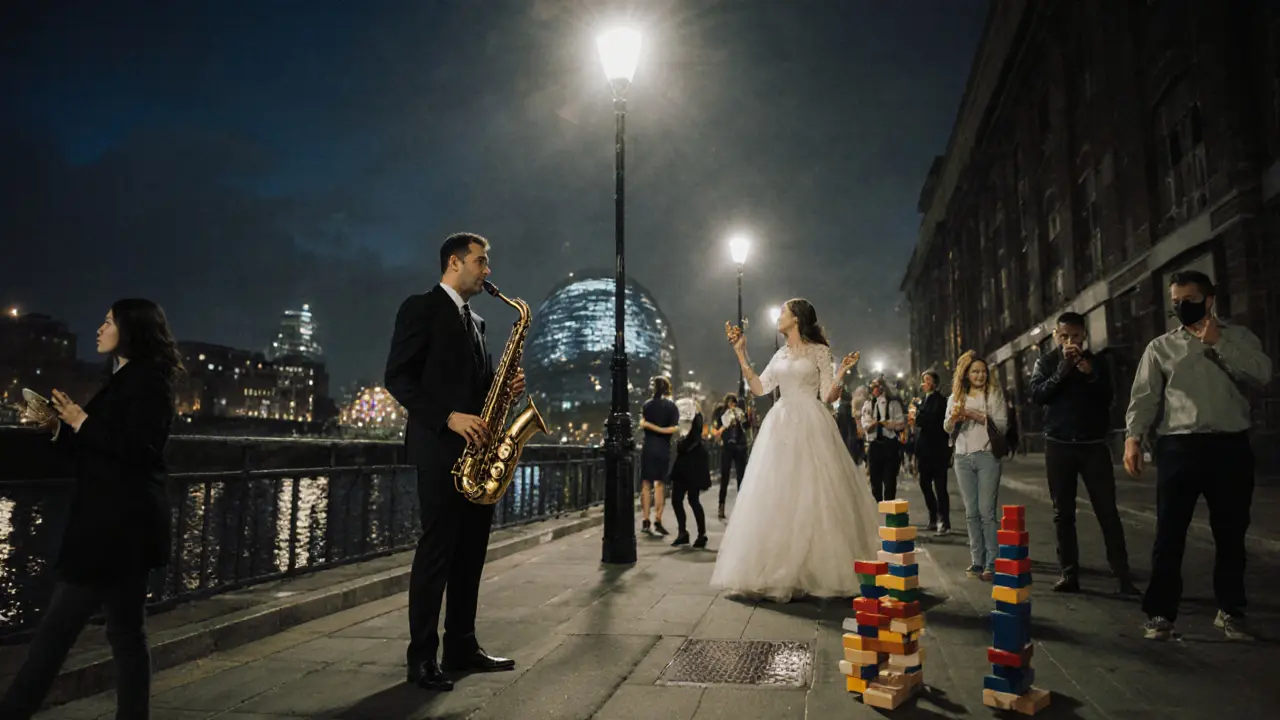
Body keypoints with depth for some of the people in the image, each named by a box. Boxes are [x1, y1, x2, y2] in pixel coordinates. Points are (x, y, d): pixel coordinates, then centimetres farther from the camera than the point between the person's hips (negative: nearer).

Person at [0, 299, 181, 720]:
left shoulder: (148, 379, -10)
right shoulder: (124, 378, 18)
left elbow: (136, 448, -19)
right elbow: (97, 448, 20)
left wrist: (82, 421, -12)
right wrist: (60, 428, 5)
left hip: (120, 521, -10)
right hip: (112, 519, 10)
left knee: (60, 626, -4)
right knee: (125, 629, 12)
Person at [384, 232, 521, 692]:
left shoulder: (475, 322, 20)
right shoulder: (421, 308, -4)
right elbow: (397, 378, -11)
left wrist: (504, 388, 1)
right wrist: (448, 417, -20)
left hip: (477, 448, 8)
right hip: (440, 447, -8)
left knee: (471, 550, 10)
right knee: (436, 551, -4)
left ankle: (461, 647, 20)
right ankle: (422, 658, 6)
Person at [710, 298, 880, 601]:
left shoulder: (819, 351, 1)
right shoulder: (781, 355, 16)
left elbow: (827, 397, -3)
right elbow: (759, 388, 8)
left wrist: (841, 372, -19)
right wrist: (740, 354, 8)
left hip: (811, 428, -5)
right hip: (781, 428, 5)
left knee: (812, 497, -6)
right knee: (777, 499, 2)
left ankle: (820, 571, 5)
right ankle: (780, 573, 10)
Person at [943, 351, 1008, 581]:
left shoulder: (994, 394, 2)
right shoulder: (956, 397, 11)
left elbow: (1002, 426, -3)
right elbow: (946, 428, 7)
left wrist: (980, 417, -17)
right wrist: (953, 418, -15)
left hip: (987, 456, -3)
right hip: (963, 458, 3)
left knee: (987, 512, -7)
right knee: (971, 513, 5)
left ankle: (992, 563, -4)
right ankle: (977, 561, 10)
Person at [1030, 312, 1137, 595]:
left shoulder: (1096, 362, 7)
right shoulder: (1046, 363, 5)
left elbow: (1107, 399, -1)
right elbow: (1037, 395, -10)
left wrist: (1091, 375, -16)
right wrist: (1063, 368, -18)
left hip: (1093, 444, 0)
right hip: (1059, 445, 0)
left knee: (1107, 511, -4)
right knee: (1063, 513, 2)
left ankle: (1122, 574, -1)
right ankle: (1069, 573, 7)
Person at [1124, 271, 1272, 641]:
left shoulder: (1238, 337, 10)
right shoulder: (1161, 346, 8)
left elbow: (1261, 374, -7)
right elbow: (1144, 396, 0)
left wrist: (1219, 343, -11)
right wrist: (1133, 437, -12)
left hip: (1231, 446, 1)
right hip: (1178, 447, -1)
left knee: (1231, 534, 10)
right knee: (1169, 534, -1)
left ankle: (1230, 610, 26)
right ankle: (1160, 612, 6)